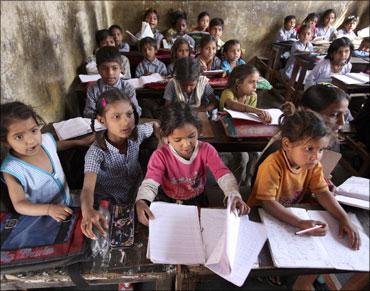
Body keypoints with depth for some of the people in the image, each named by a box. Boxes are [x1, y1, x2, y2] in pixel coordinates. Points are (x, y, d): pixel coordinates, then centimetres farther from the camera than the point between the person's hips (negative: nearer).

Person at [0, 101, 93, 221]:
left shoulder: (46, 139, -10)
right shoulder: (12, 170, -27)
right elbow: (19, 205, -26)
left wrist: (79, 142, 21)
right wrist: (49, 209, -41)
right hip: (43, 217, -7)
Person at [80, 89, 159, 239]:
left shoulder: (137, 133, -16)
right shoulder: (96, 152, -28)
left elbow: (155, 125, 8)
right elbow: (88, 188, -40)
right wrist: (87, 210, -60)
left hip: (138, 192, 3)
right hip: (109, 203, -3)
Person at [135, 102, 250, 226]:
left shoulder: (206, 150, -18)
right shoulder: (160, 156, -21)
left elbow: (223, 175, -28)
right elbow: (150, 183, -32)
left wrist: (234, 195, -49)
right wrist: (141, 202, -55)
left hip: (197, 200, 1)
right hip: (167, 201, -1)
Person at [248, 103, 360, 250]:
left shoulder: (314, 164, -8)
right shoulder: (273, 165, -29)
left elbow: (322, 192, -5)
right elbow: (268, 202, -29)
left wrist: (344, 218, -19)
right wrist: (301, 223, -36)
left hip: (295, 212, 6)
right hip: (263, 216, -6)